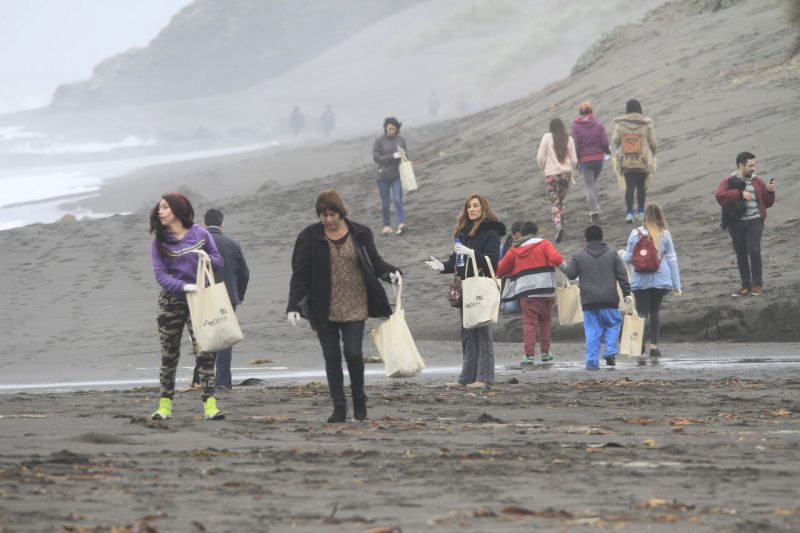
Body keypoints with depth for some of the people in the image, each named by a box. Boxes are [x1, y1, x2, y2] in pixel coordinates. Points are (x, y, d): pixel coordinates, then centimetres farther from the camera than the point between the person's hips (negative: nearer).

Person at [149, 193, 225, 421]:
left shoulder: (200, 234, 0)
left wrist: (208, 259, -17)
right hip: (171, 301, 1)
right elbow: (160, 274, -8)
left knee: (204, 353, -8)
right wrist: (184, 286, -23)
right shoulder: (159, 242, 1)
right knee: (169, 354, 6)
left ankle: (210, 404, -12)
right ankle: (165, 405, 12)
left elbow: (219, 261, 6)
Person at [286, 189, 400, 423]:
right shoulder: (310, 237, -1)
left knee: (353, 353, -9)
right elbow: (300, 273, -1)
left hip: (354, 307, -1)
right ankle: (339, 407, 8)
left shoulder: (360, 234, 2)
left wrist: (390, 272, -12)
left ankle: (359, 400, 14)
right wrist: (293, 305, -8)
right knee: (331, 357, 2)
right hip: (323, 310, 1)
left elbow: (374, 262, 10)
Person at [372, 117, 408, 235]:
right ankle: (386, 226, 18)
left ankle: (401, 224, -20)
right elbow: (376, 158, -11)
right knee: (385, 203, 7)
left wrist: (402, 154, -15)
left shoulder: (401, 140, 3)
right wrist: (393, 156, -17)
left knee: (398, 200, -12)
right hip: (383, 176, -1)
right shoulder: (379, 141, -5)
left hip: (397, 175, 1)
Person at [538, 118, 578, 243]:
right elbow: (574, 160, 1)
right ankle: (562, 224, 20)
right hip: (566, 173, 3)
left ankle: (558, 225, -23)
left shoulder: (547, 137, -6)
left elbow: (540, 157, -6)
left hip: (551, 173, -3)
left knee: (554, 202, -3)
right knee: (563, 201, 17)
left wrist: (544, 168, 13)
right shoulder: (569, 140, 1)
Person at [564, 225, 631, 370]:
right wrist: (626, 293, 6)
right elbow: (622, 275, 3)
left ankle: (592, 361, 0)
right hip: (609, 300, 0)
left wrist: (564, 268, 27)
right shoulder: (612, 254, 5)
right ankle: (610, 352, -3)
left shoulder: (579, 256, 1)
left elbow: (571, 274, 5)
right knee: (613, 324, 16)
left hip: (589, 301, 0)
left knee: (592, 331, 4)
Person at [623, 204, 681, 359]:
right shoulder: (664, 235, -1)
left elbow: (628, 258, 2)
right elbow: (672, 260, 2)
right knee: (654, 311, 14)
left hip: (640, 280, -1)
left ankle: (640, 339, -28)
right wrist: (676, 285, 7)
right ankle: (654, 346, 11)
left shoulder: (635, 234, -4)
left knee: (642, 312, -1)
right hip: (660, 279, 1)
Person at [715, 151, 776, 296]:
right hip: (736, 223, 0)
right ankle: (745, 285, 15)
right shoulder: (728, 182, 3)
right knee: (741, 254, 6)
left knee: (754, 251, -13)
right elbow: (720, 197, -16)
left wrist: (769, 192, -3)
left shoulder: (757, 182, 11)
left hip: (754, 221, 0)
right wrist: (740, 193, -20)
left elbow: (767, 203, 17)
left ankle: (757, 284, -5)